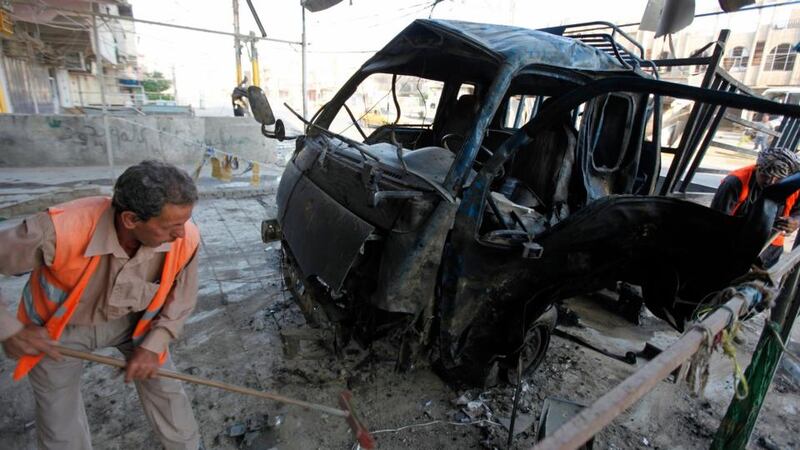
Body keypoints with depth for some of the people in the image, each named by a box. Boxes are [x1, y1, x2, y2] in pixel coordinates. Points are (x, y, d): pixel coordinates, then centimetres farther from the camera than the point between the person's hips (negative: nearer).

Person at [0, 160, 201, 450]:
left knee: (165, 387, 11)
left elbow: (181, 298, -12)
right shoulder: (58, 231, -40)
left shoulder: (185, 239, -30)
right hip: (57, 329, -1)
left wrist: (153, 346, -17)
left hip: (132, 320, 1)